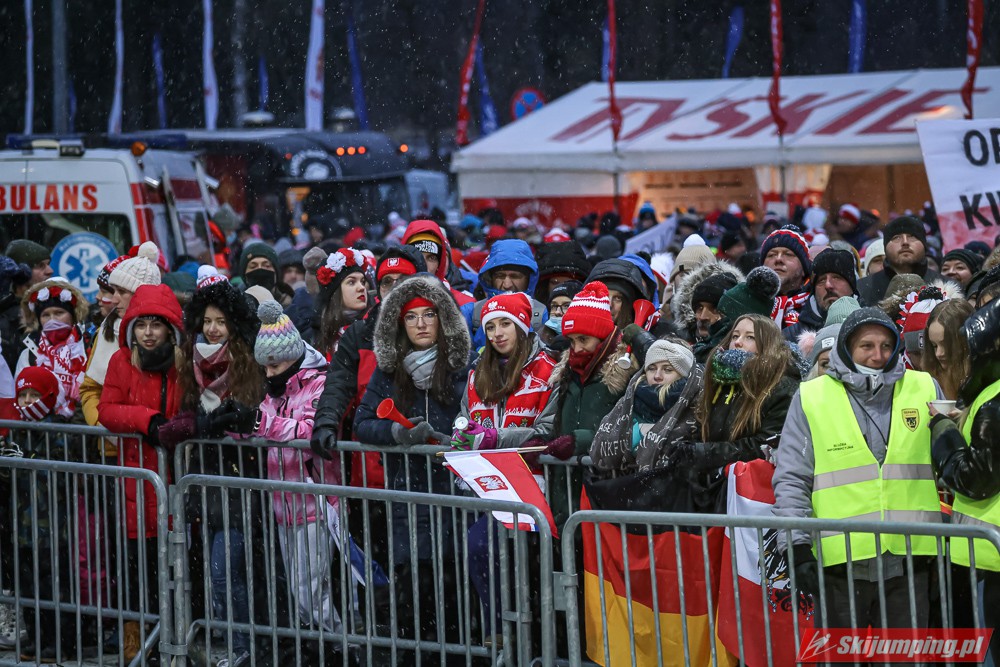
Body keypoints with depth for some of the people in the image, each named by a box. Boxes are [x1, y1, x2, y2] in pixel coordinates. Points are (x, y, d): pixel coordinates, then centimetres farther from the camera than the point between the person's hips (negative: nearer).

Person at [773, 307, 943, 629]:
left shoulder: (925, 389, 9)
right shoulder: (811, 398, 3)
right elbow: (791, 480, 1)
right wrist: (798, 548, -8)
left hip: (908, 561, 2)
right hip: (841, 564, -2)